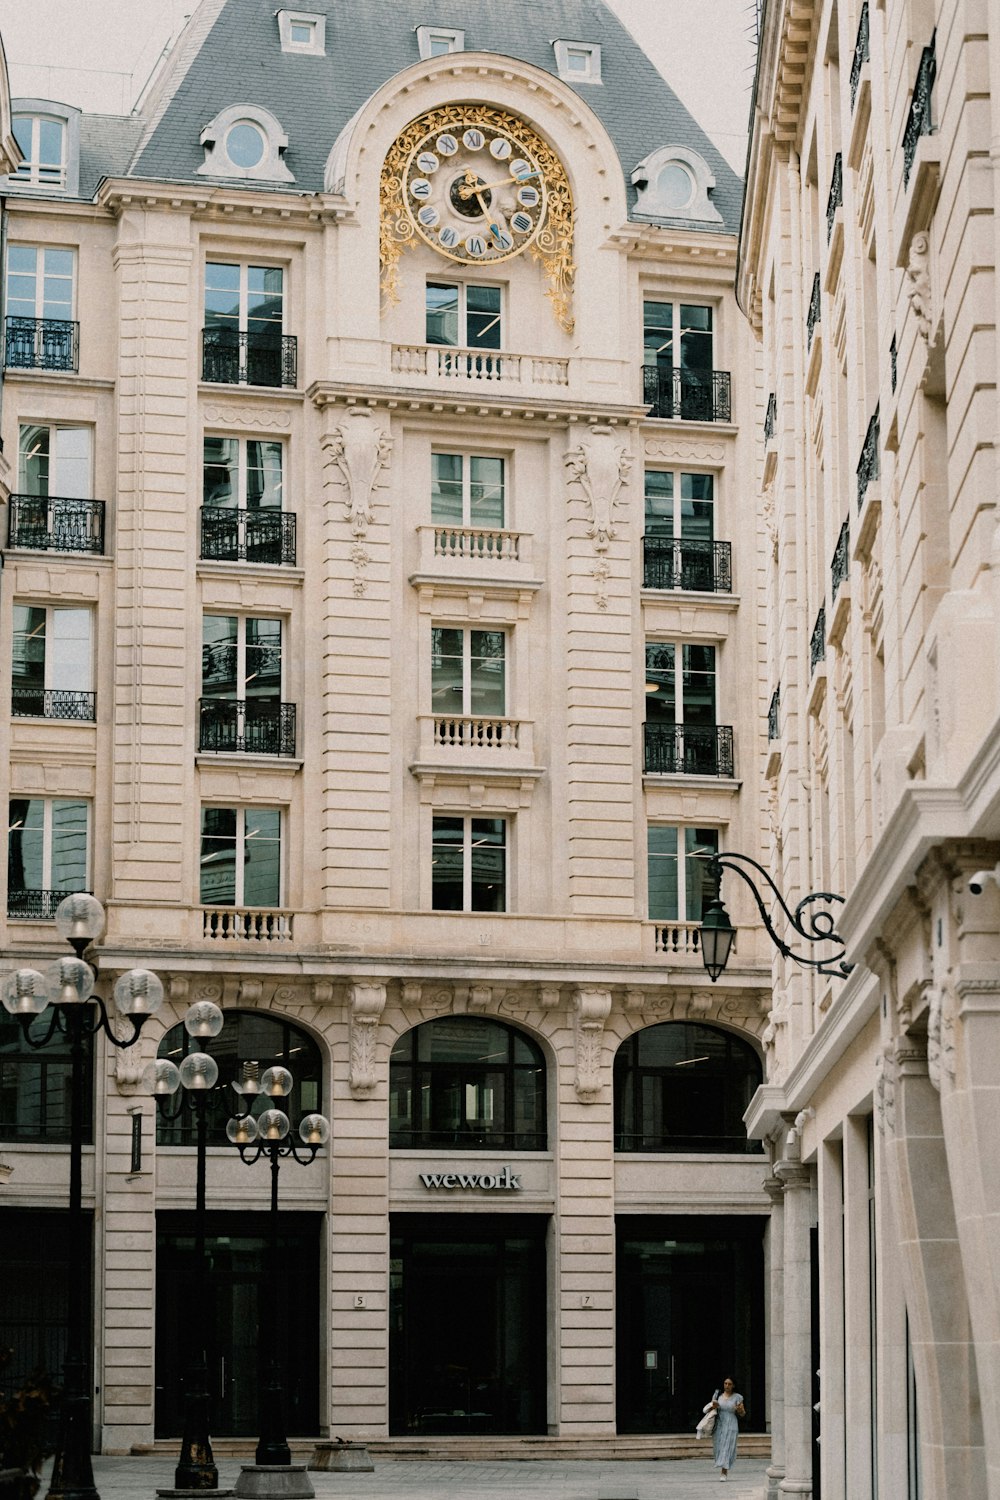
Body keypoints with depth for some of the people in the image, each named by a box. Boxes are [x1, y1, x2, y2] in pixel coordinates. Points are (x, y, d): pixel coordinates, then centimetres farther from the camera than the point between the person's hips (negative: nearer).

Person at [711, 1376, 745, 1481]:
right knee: (718, 1448, 2)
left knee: (727, 1448, -10)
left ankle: (723, 1473, -12)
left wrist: (740, 1409, -18)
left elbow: (742, 1414, 5)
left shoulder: (737, 1397, 0)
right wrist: (714, 1406, -10)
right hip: (719, 1425, 3)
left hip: (731, 1426, -3)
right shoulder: (718, 1395, 7)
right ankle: (725, 1470, 24)